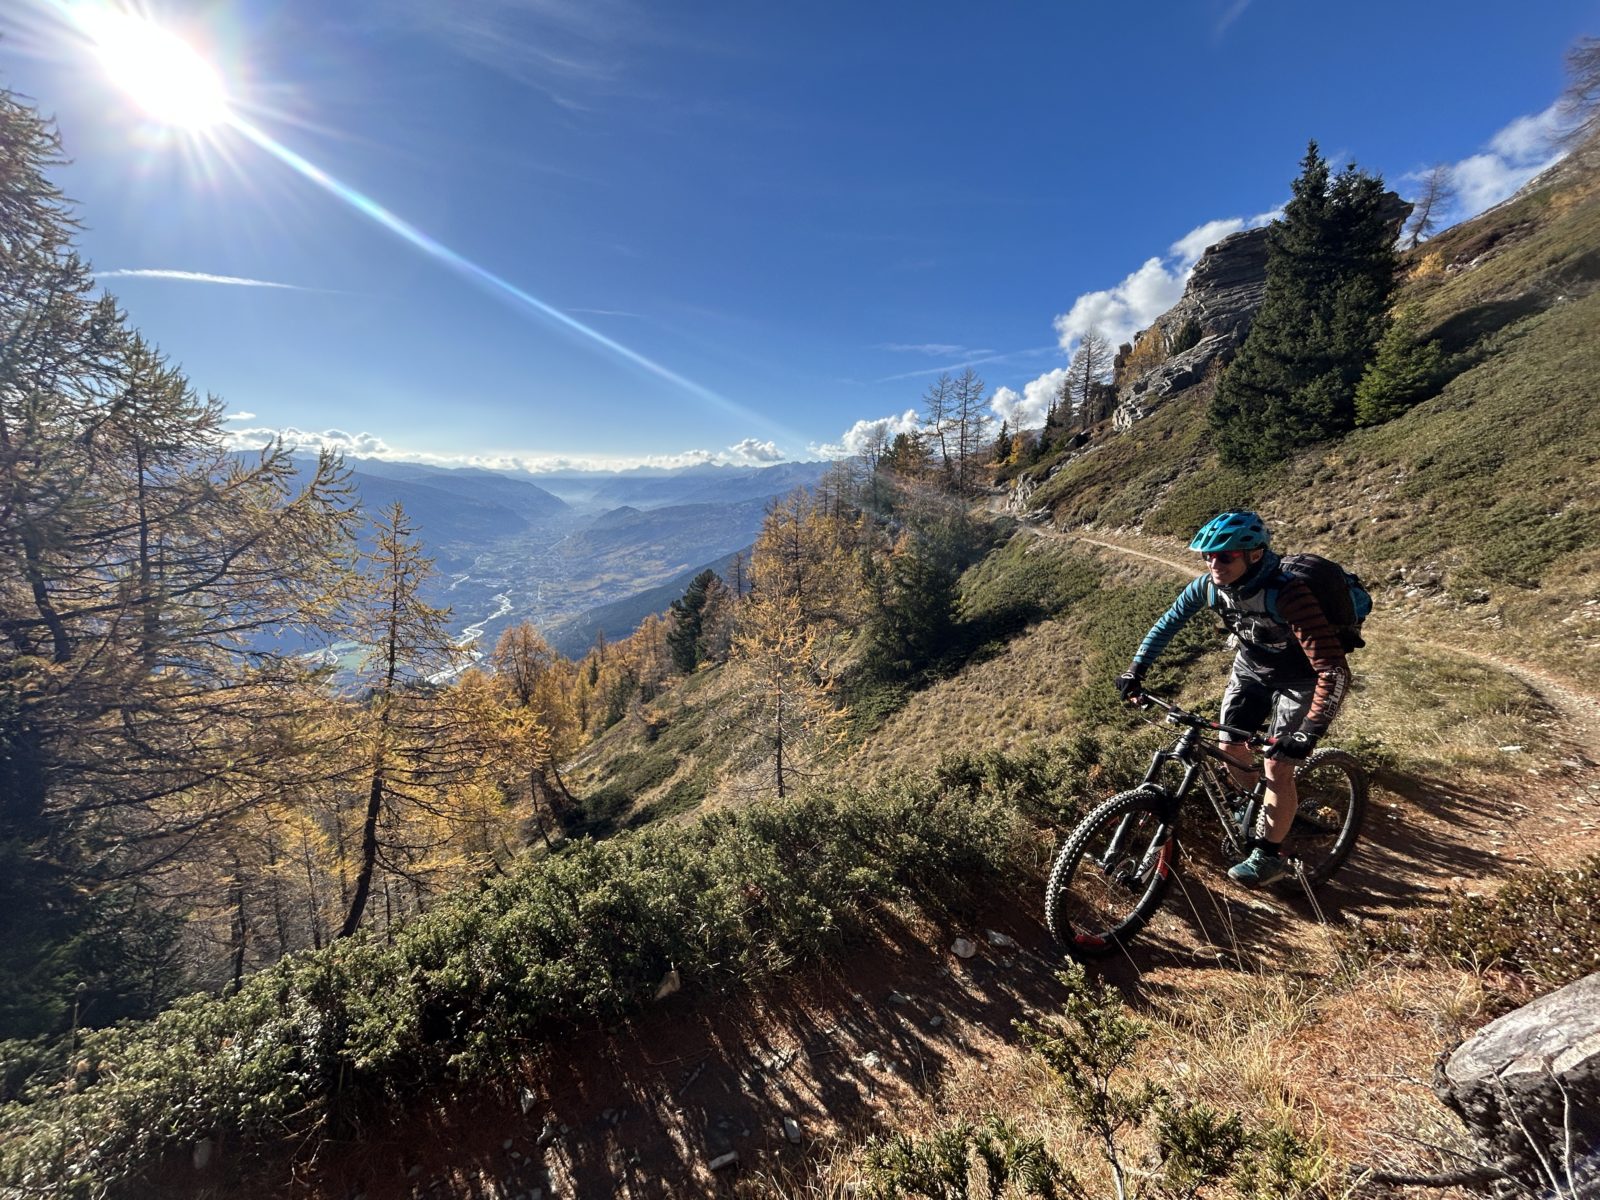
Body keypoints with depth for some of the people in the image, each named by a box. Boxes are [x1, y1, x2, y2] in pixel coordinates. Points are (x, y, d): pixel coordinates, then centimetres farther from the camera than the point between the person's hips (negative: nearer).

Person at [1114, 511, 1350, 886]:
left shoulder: (1288, 595, -38)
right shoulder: (1209, 586, -21)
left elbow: (1334, 670, -38)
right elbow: (1168, 623, -6)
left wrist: (1309, 732, -41)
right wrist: (1136, 670, -12)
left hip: (1299, 680, -5)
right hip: (1251, 669, 5)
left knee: (1277, 770, -5)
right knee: (1230, 748, 7)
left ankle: (1268, 856, 14)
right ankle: (1253, 808, 38)